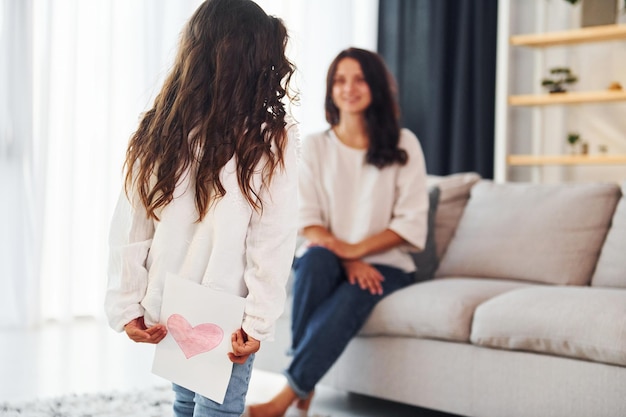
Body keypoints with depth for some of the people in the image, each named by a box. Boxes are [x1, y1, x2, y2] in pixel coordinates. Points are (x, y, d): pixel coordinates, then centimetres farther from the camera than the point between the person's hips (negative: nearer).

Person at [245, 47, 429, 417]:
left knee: (350, 299, -34)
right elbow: (307, 220, 0)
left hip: (384, 264, -1)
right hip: (330, 262, 1)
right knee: (317, 258, -35)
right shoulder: (315, 146, 7)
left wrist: (355, 250, -16)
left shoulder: (403, 144, 3)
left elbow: (412, 221, -4)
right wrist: (344, 259, -17)